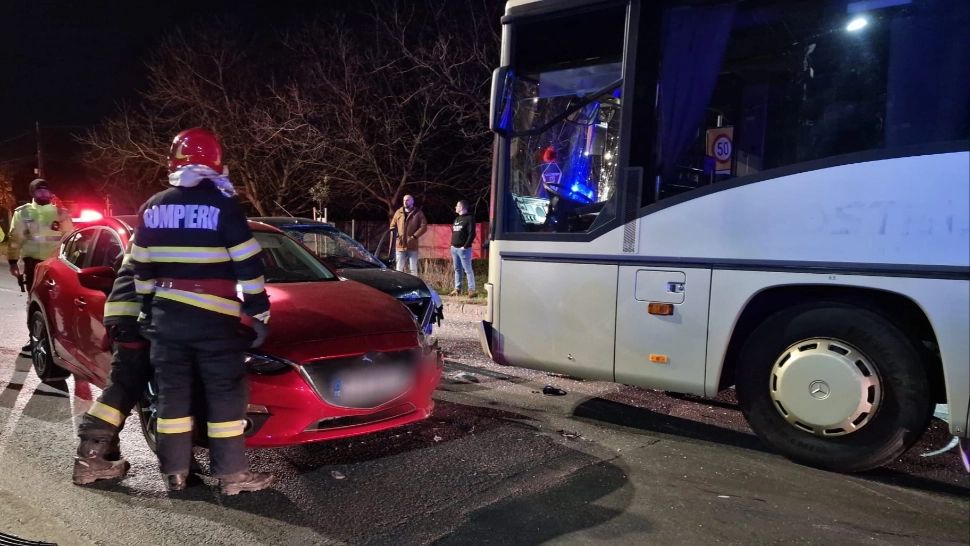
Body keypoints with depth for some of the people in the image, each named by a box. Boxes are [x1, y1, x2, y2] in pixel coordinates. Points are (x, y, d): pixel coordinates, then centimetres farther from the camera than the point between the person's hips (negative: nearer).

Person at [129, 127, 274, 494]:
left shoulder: (152, 208, 8)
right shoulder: (222, 205, -9)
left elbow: (141, 268, 15)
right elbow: (248, 266, -10)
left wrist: (148, 310, 25)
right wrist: (258, 313, -3)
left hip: (165, 315, 6)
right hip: (213, 318, -5)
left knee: (172, 392, 12)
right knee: (226, 394, 2)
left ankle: (175, 472, 20)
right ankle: (231, 474, 7)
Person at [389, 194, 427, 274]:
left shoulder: (418, 213, 2)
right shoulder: (398, 212, 12)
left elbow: (424, 227, -5)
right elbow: (393, 226, 16)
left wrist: (414, 236, -15)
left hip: (412, 246, -3)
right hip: (400, 245, 3)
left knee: (413, 268, 3)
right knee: (399, 268, 6)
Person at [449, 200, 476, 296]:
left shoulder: (469, 218, -8)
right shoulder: (457, 219, 18)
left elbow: (472, 234, -15)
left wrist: (465, 246, -17)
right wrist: (452, 245, 13)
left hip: (463, 249, -8)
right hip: (454, 248, 8)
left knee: (467, 270, -6)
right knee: (457, 269, 11)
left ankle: (471, 289, -3)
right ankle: (457, 289, 16)